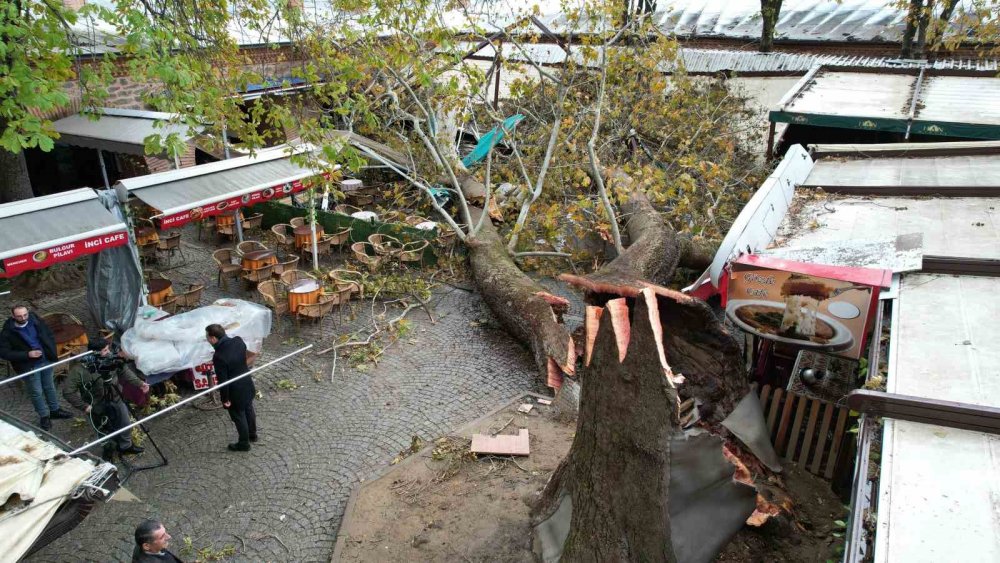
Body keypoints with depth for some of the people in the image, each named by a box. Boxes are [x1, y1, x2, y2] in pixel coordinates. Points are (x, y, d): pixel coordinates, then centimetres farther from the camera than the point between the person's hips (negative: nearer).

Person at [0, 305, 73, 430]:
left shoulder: (35, 320, -9)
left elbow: (49, 334, 5)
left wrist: (52, 352, -4)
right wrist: (27, 354, -25)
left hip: (46, 360, 4)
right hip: (29, 366, -4)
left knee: (50, 387, 21)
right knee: (36, 392, 9)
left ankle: (55, 410, 39)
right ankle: (44, 416, 27)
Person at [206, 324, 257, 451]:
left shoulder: (219, 356, -33)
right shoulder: (238, 341, -13)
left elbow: (223, 381, -24)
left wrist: (225, 399, -12)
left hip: (236, 392, -7)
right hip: (247, 385, 7)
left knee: (239, 417, 16)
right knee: (249, 410, 27)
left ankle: (244, 443, 35)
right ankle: (252, 434, 48)